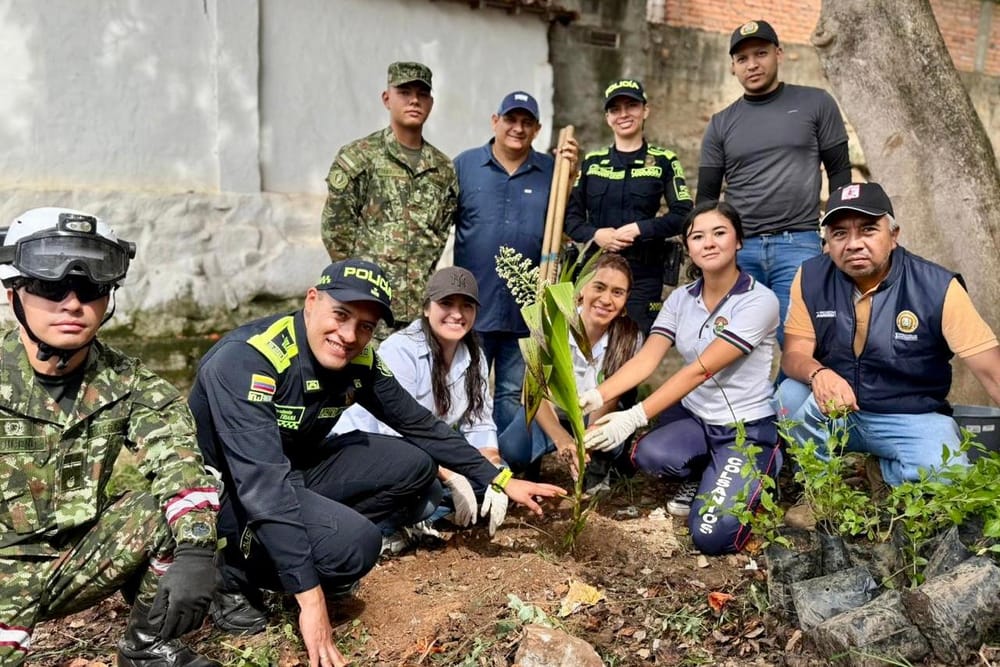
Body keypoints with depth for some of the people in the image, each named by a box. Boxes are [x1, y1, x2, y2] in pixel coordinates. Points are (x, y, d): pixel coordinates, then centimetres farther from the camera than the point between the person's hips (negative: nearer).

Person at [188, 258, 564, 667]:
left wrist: (501, 480, 1)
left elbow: (418, 424, 3)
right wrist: (310, 598, -39)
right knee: (356, 542, -29)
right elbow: (263, 483, -37)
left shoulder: (359, 362, -9)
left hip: (296, 470, 8)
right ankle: (234, 574, -6)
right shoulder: (245, 360, -31)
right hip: (227, 489, -7)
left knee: (414, 465, 0)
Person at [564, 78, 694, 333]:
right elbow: (571, 216, 11)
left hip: (643, 274, -2)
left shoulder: (664, 161, 6)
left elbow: (683, 215, 0)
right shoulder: (591, 162, 13)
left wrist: (639, 229, -13)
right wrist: (595, 234, -9)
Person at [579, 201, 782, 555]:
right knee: (648, 454, -30)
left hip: (747, 429, -4)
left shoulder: (759, 301, -17)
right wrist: (597, 395, -29)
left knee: (712, 537, -20)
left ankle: (747, 479, 14)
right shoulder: (680, 299, 2)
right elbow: (645, 359, -10)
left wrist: (634, 418, -32)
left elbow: (700, 371, -25)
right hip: (694, 418, 5)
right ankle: (708, 477, 6)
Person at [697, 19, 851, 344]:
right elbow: (707, 196, 13)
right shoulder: (721, 124, 12)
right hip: (738, 249, 2)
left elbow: (839, 172, 7)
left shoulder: (815, 103, 7)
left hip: (798, 245, -2)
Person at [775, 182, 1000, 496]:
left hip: (912, 418, -1)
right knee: (791, 394, -29)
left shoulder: (938, 287, -15)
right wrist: (818, 373, -34)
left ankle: (882, 470, 7)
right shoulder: (811, 278, -8)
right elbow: (793, 354, -10)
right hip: (835, 411, 1)